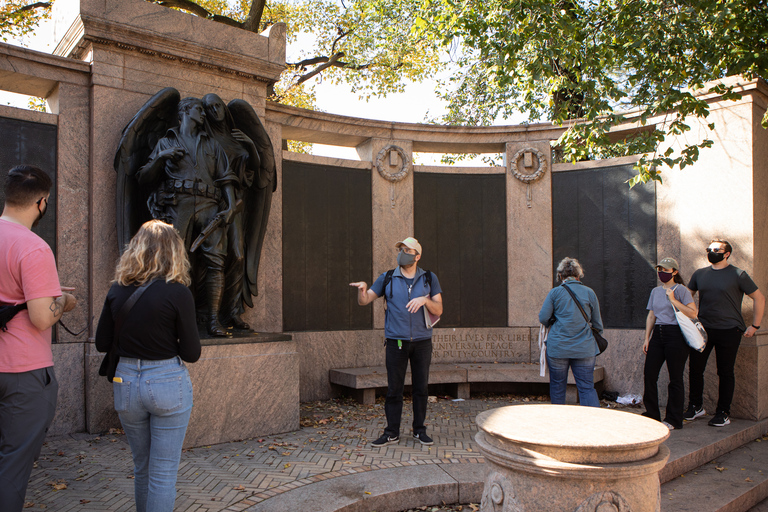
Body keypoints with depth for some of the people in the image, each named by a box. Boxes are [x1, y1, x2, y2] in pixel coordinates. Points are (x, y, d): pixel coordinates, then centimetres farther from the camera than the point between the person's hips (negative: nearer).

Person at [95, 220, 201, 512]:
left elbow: (102, 343, 6)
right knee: (163, 473, 6)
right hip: (167, 383, -5)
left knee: (141, 466, 23)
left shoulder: (117, 290, -1)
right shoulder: (177, 293, -14)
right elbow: (191, 353, -10)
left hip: (125, 382, 5)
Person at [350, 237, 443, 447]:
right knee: (393, 389, 1)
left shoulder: (429, 279, 5)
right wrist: (363, 289, -21)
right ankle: (392, 433, 11)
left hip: (422, 341, 1)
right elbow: (364, 301, 1)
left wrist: (425, 300, -18)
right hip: (396, 342, 0)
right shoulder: (387, 278, 4)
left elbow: (438, 310, 2)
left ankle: (419, 430, 20)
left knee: (421, 388, 7)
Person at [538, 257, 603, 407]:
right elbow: (598, 324, 10)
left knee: (557, 386, 12)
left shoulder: (555, 292, -2)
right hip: (584, 348, 1)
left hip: (558, 347, -1)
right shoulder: (589, 292, 3)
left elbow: (543, 318, -4)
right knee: (587, 387, 3)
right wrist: (595, 340, 27)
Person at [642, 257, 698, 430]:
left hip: (675, 335, -6)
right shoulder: (655, 291, 15)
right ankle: (652, 414, 16)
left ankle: (674, 420, 10)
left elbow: (693, 313, -15)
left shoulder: (680, 290, -5)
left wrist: (673, 300, -18)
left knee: (675, 378, 0)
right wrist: (647, 338, 11)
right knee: (649, 374, 3)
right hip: (657, 334, 6)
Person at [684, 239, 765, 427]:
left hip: (729, 330, -4)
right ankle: (695, 407, 18)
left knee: (725, 372, 3)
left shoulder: (738, 275, -2)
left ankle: (723, 413, 13)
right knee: (695, 368, 3)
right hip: (703, 329, 4)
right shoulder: (699, 274, 10)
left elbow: (759, 298, 2)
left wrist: (755, 326, -1)